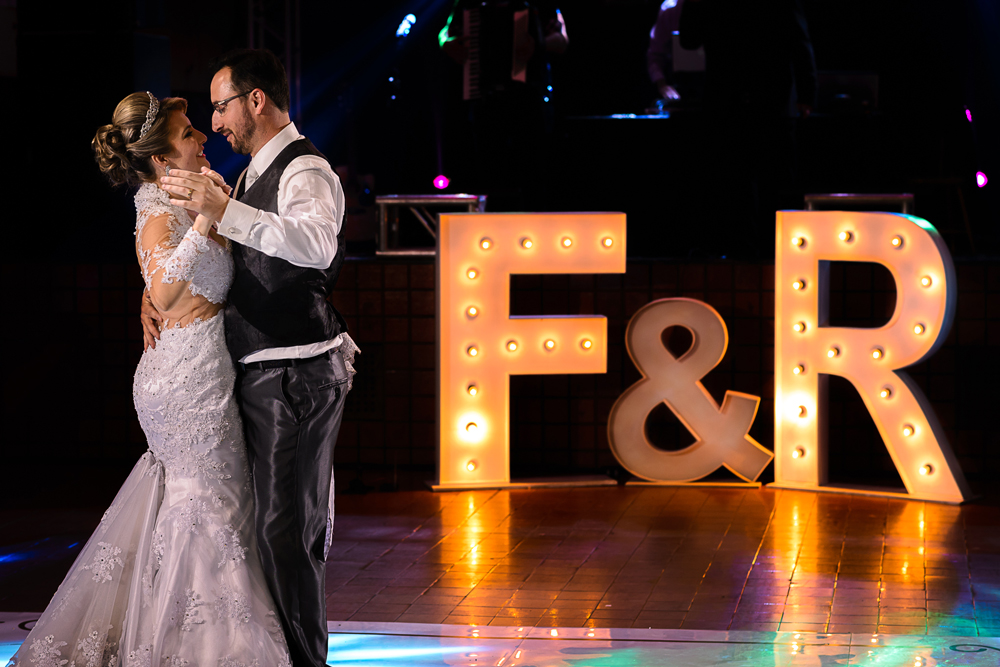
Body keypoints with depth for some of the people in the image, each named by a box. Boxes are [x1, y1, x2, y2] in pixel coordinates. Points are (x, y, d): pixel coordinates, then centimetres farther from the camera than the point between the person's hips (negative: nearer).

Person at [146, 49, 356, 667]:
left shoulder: (305, 171, -16)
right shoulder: (254, 174, 16)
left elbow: (317, 243, -37)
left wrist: (224, 210, -43)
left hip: (296, 373, -10)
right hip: (266, 375, 10)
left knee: (288, 525, -9)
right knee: (284, 519, 17)